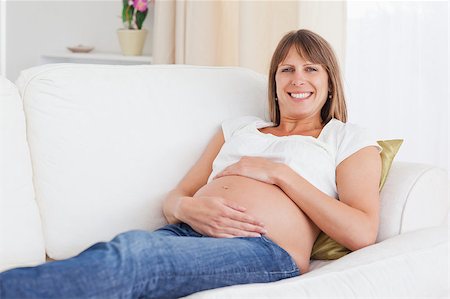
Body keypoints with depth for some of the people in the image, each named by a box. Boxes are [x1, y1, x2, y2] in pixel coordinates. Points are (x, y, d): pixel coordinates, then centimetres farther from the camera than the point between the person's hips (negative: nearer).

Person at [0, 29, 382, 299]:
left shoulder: (349, 139, 18)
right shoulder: (239, 126, 30)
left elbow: (363, 233, 1)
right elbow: (173, 198, 23)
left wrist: (279, 172, -1)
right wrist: (189, 208, -3)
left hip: (267, 251, -4)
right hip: (188, 233, 4)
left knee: (129, 253, -35)